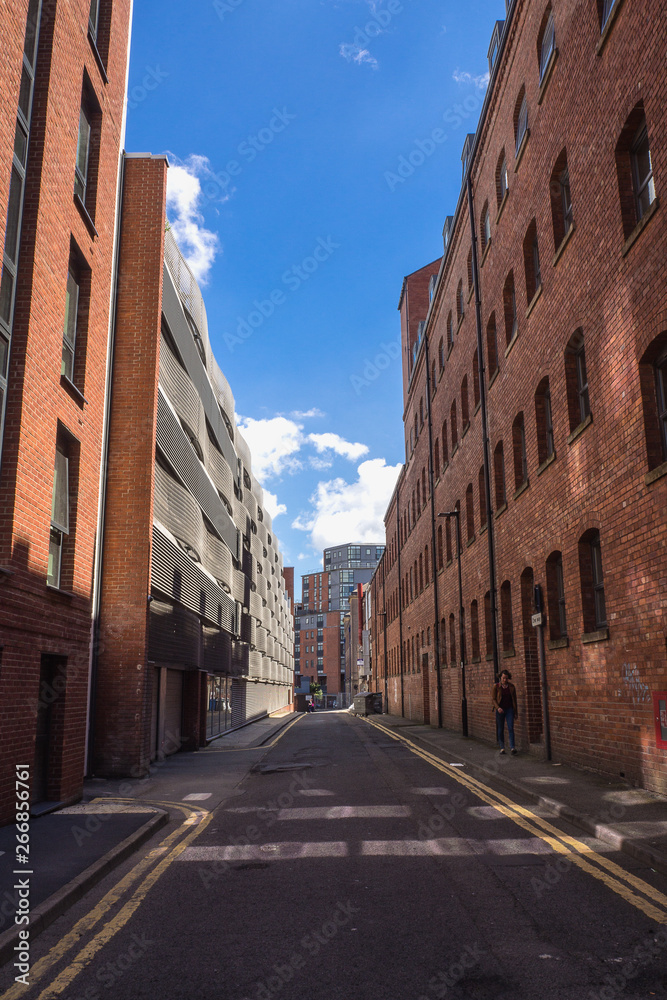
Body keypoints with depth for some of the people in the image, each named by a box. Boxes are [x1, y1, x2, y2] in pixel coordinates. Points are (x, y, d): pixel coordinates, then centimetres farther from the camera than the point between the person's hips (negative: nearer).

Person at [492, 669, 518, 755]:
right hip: (500, 710, -1)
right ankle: (502, 748, 15)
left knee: (510, 728, -10)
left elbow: (514, 699, 10)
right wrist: (498, 708, -19)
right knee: (500, 729, 5)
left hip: (509, 709, 1)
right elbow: (494, 699, -2)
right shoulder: (496, 686, -2)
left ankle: (512, 748, -13)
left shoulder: (511, 687, 4)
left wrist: (516, 712, 11)